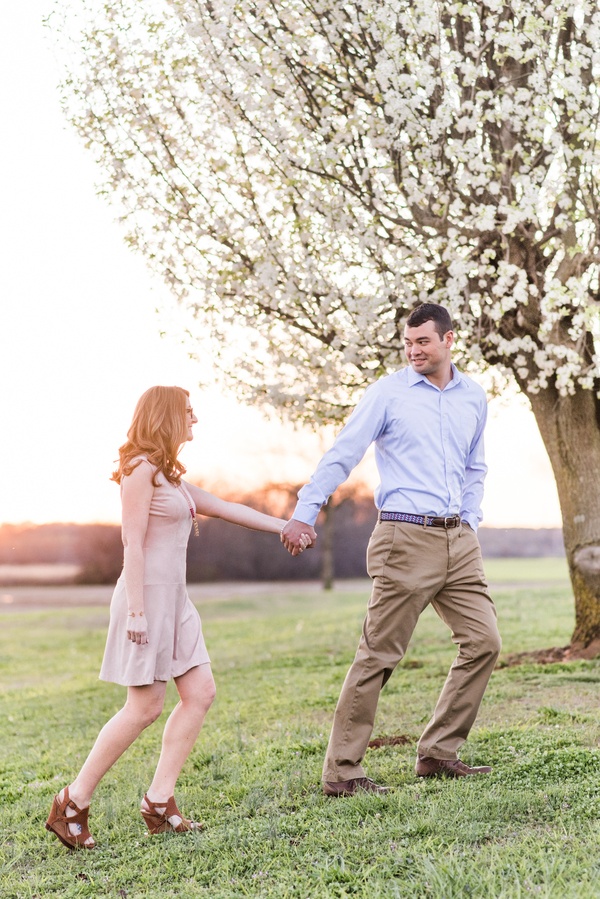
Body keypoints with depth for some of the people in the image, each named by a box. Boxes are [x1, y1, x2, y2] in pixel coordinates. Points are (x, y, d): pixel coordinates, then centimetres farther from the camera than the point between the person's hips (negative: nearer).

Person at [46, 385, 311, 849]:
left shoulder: (171, 476, 18)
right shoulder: (141, 469, -11)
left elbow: (226, 508, 24)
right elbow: (133, 543, -16)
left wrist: (284, 526, 27)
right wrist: (136, 610, -19)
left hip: (175, 598, 10)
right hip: (148, 595, -9)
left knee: (200, 692, 4)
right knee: (145, 707, -7)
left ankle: (159, 801, 9)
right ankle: (72, 804, 3)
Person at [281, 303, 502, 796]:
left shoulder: (473, 397, 13)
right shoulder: (388, 393, -2)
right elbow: (342, 455, -5)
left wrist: (470, 523, 15)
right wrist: (305, 512, -13)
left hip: (458, 539, 6)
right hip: (406, 539, -6)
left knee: (483, 641, 3)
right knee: (379, 656, -5)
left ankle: (438, 753, 15)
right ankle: (342, 771, 3)